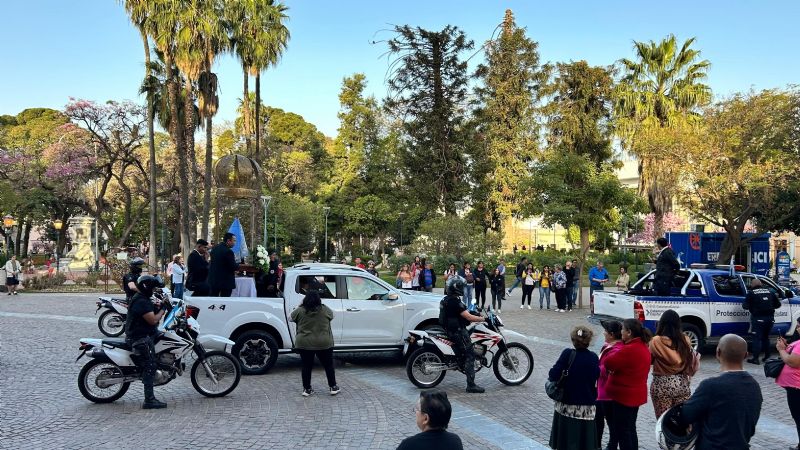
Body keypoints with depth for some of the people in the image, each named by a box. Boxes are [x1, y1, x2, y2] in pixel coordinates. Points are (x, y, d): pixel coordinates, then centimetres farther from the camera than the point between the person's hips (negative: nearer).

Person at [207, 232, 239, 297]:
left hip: (213, 280, 7)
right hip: (225, 281, -7)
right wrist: (238, 265, 4)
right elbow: (234, 267, -18)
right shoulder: (228, 251, -20)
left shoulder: (214, 248, 6)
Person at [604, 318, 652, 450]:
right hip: (635, 395, 9)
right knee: (630, 429, 19)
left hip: (624, 396, -9)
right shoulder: (643, 347, 7)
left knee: (622, 431, 1)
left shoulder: (629, 350, -26)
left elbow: (608, 363, -18)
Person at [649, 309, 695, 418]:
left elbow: (649, 359, -1)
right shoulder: (685, 340, -1)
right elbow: (691, 361, 8)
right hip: (682, 384, 3)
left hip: (661, 385, -3)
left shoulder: (656, 341, -12)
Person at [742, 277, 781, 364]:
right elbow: (778, 304, 13)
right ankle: (767, 356, 23)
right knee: (766, 337, 19)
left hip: (758, 318, -5)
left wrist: (743, 304, 12)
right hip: (770, 318, 5)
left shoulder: (751, 293, -5)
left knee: (757, 338, -1)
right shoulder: (770, 292, 11)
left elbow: (745, 306, -9)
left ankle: (755, 358, -4)